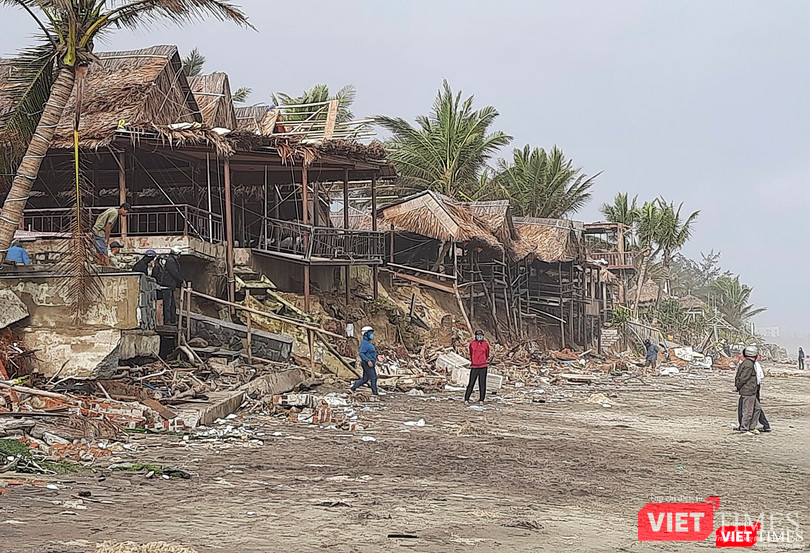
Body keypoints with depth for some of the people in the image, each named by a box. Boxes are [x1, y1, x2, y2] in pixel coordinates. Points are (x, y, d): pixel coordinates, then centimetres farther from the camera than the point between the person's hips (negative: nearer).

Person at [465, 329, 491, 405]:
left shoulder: (486, 344, 5)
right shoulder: (472, 344, 4)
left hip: (483, 366, 1)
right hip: (474, 366, -1)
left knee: (482, 384, 4)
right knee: (471, 383, -2)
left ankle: (481, 400, 11)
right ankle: (466, 399, 2)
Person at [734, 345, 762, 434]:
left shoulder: (744, 363, 14)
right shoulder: (749, 365, -19)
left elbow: (738, 376, 15)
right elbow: (743, 378, -19)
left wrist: (736, 386, 6)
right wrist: (737, 387, -7)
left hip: (751, 393, 10)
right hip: (748, 392, -10)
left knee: (757, 408, 17)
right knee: (748, 411, -2)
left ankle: (752, 427, 20)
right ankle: (744, 429, 5)